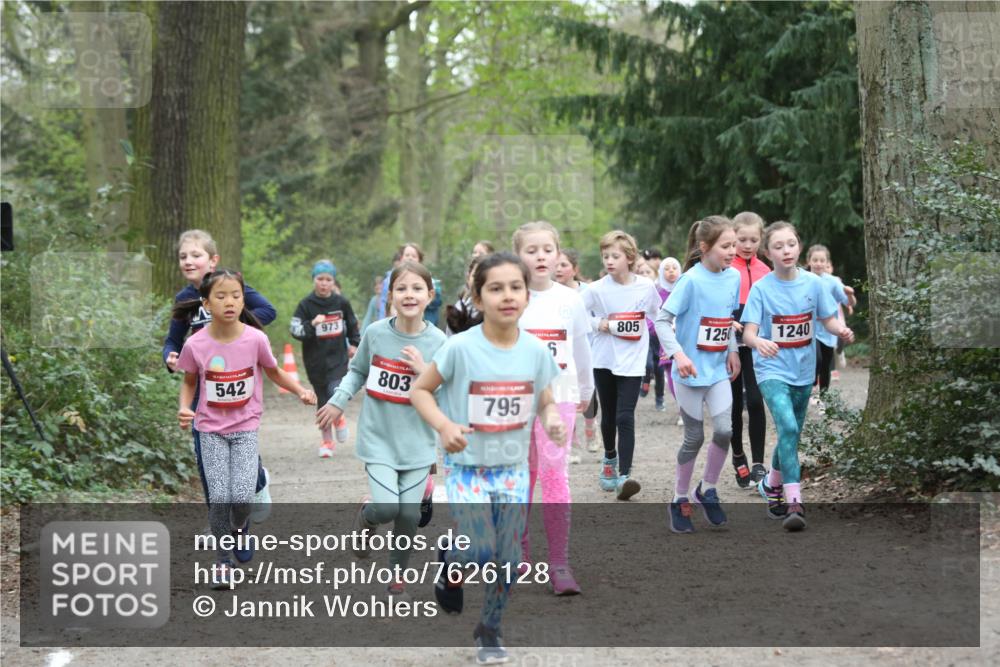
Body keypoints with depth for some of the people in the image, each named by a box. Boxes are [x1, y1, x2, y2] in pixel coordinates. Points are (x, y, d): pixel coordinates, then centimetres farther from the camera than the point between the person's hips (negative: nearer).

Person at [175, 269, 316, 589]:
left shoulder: (256, 339, -14)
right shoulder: (196, 345, -14)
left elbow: (274, 373, 3)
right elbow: (189, 382, 5)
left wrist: (301, 391, -12)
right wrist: (184, 407, -13)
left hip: (245, 427, 0)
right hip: (211, 429, 0)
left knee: (242, 497, -10)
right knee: (219, 497, -7)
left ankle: (240, 531, 25)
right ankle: (222, 561, 12)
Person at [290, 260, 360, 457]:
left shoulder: (341, 303, 0)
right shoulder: (306, 304, -5)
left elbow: (352, 324, 17)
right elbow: (295, 329, -10)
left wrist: (354, 344, 22)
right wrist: (312, 324, -24)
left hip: (338, 357, 0)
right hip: (315, 361, 0)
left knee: (336, 392, -20)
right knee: (323, 401, 7)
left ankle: (339, 418, 14)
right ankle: (326, 441, 21)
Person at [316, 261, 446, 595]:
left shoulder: (438, 342, -7)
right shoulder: (375, 333, -6)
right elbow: (358, 371, 12)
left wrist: (423, 371, -19)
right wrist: (338, 401, 1)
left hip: (417, 442, 1)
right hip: (379, 438, -1)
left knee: (409, 514, 2)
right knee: (386, 507, -15)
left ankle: (398, 572, 28)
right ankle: (366, 516, 22)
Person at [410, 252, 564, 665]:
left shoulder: (536, 351, -5)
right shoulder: (461, 347, -16)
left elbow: (546, 401, 7)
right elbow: (420, 390, -6)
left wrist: (552, 419, -16)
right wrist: (444, 426, -24)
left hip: (514, 469, 3)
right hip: (467, 466, -3)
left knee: (508, 560, 7)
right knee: (480, 555, -14)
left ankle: (490, 629, 30)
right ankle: (450, 563, 23)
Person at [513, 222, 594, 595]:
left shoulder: (569, 300, 3)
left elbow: (581, 350, 13)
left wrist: (586, 391, 22)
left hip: (558, 396, 0)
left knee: (555, 474, -8)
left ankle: (559, 562, -8)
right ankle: (520, 550, 23)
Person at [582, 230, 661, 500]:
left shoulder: (646, 287, -5)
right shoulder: (597, 289, -8)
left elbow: (660, 316, 10)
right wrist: (598, 324, -14)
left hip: (632, 363, -1)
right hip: (603, 360, 1)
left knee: (625, 418, -12)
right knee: (608, 415, 16)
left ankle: (624, 475, -16)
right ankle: (610, 458, 42)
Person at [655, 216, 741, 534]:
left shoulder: (733, 277, 2)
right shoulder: (691, 280, -17)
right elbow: (662, 320, -18)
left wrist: (732, 350, 8)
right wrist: (679, 355, -29)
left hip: (719, 370, 4)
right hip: (690, 371, -4)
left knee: (724, 429, -11)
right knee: (695, 437, 2)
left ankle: (708, 489, 12)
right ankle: (680, 500, 20)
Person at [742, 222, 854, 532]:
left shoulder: (813, 283, -2)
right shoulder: (761, 288, -10)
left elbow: (828, 319, 5)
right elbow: (748, 333, -16)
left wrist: (842, 330, -17)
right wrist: (758, 341, -39)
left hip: (803, 371, 4)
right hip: (773, 370, -4)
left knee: (791, 434, 17)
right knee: (787, 427, -25)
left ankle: (771, 485, 44)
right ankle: (794, 502, -28)